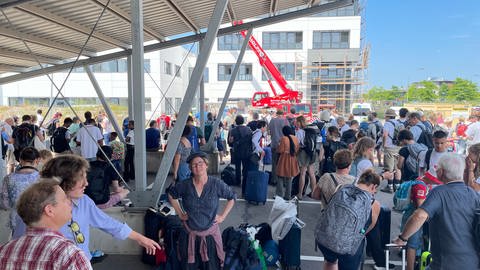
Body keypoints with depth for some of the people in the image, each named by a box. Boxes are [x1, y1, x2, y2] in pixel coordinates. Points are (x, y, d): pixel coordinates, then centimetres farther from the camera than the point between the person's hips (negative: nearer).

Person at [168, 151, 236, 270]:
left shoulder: (217, 184, -9)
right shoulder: (185, 185, -6)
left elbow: (232, 197, 5)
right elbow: (171, 195, 13)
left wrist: (223, 216, 0)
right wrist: (180, 213, 7)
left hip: (210, 235, -1)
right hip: (190, 235, 1)